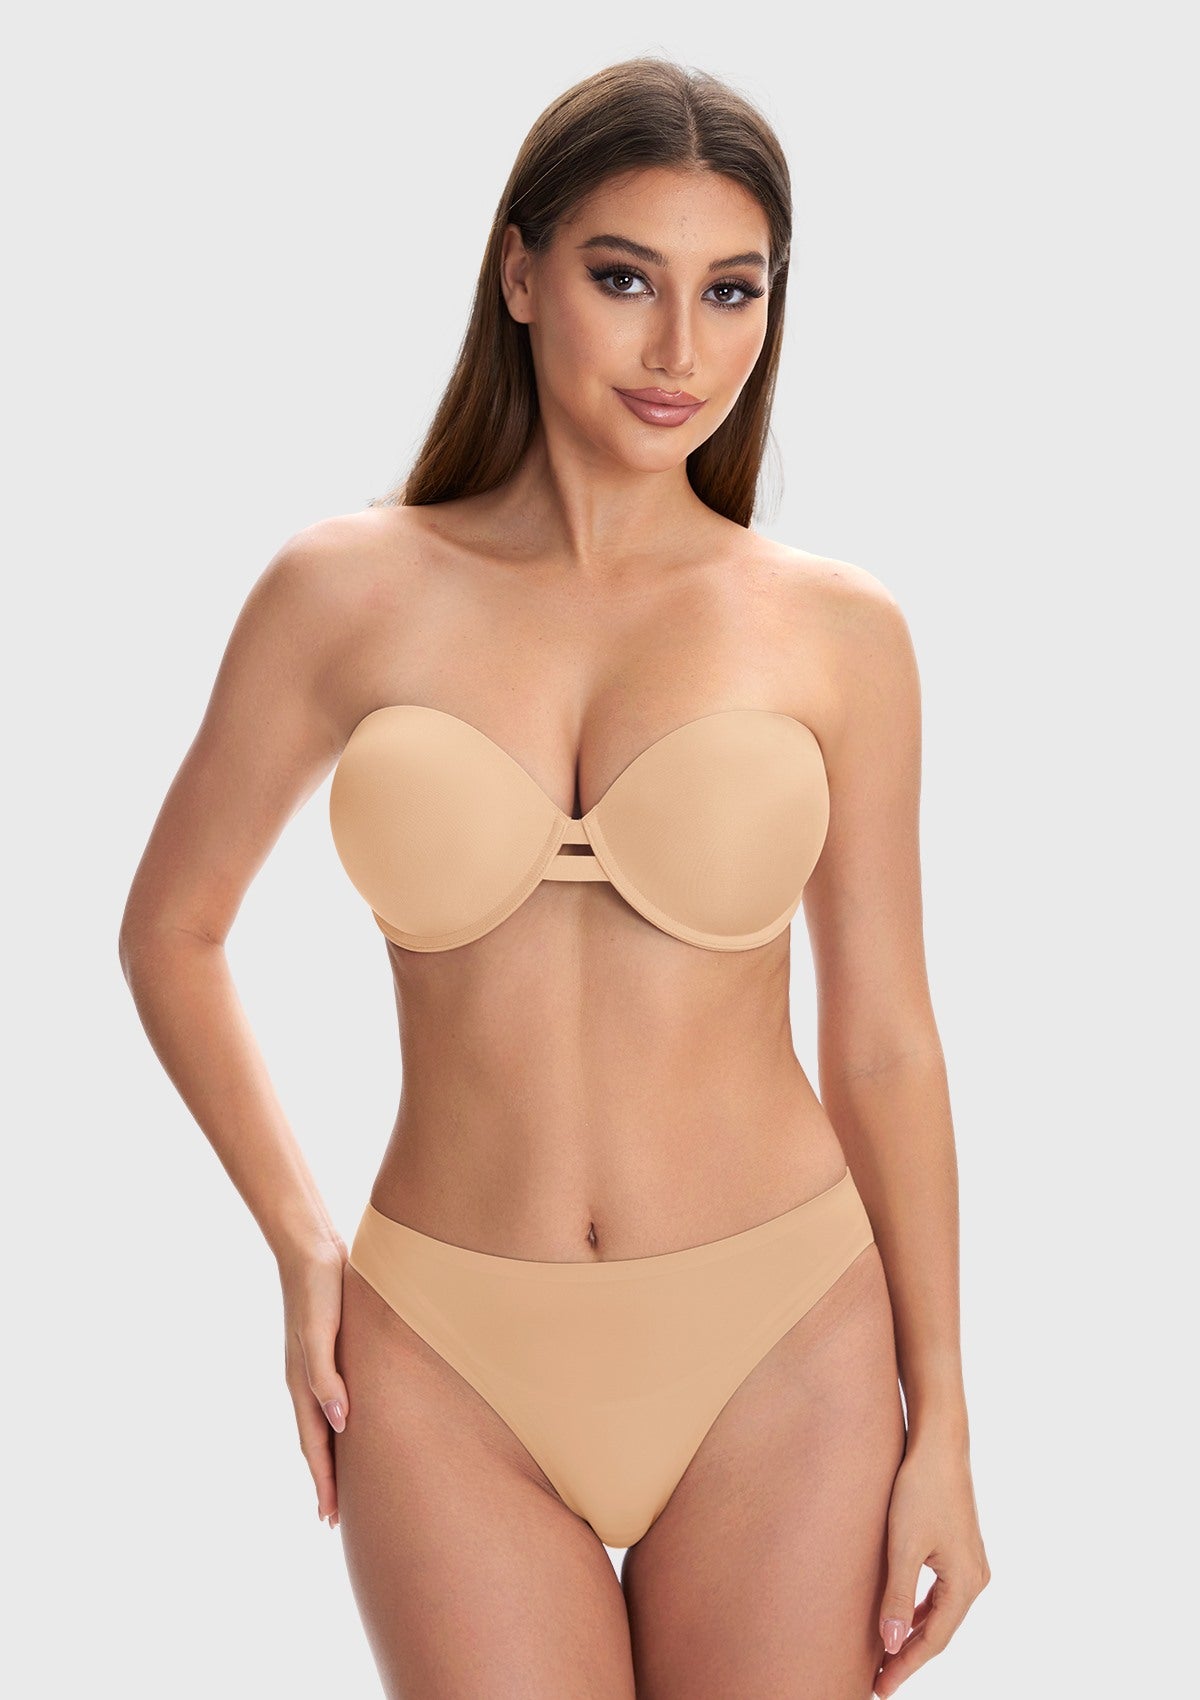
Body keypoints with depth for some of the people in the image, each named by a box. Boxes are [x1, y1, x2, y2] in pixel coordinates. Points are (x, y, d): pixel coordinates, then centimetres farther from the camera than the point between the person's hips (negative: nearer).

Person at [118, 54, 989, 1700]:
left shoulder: (839, 630, -3)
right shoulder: (348, 590, -3)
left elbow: (884, 1040, 2)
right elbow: (172, 928, 8)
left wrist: (941, 1424, 2)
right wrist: (301, 1246, 1)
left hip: (776, 1344, 0)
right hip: (452, 1371, 0)